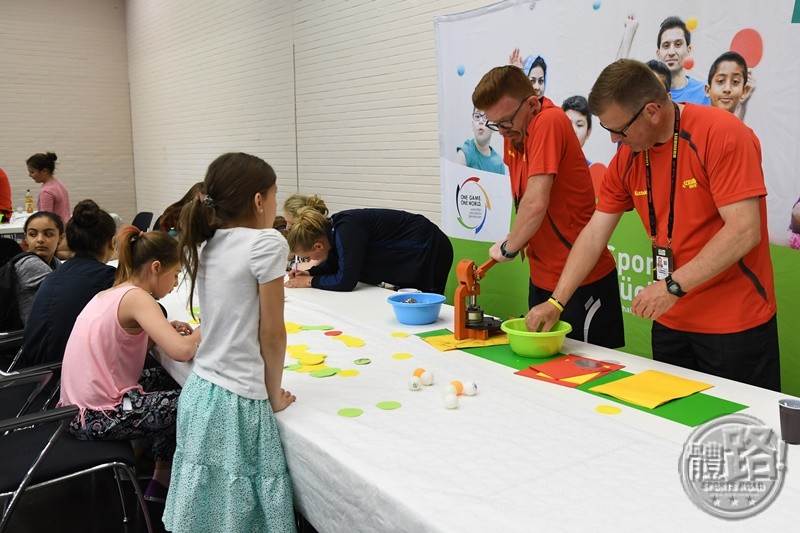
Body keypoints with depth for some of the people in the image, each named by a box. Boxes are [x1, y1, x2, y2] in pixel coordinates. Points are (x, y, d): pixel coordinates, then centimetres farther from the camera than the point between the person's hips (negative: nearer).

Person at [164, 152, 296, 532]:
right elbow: (271, 334, -11)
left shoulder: (208, 245, 8)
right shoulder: (266, 243, -13)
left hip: (200, 390, 7)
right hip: (237, 402, -7)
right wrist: (274, 395, 0)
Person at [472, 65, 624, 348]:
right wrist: (519, 240, -4)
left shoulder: (549, 121, -20)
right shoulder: (514, 132, 5)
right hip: (541, 279, 8)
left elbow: (536, 203, -27)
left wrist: (508, 247, -12)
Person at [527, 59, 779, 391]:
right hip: (671, 323, 6)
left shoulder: (722, 134, -17)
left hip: (736, 325, -5)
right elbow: (594, 235, 4)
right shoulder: (627, 158, 2)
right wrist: (555, 303, -2)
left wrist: (673, 286, -24)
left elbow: (745, 231, -23)